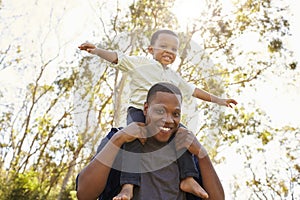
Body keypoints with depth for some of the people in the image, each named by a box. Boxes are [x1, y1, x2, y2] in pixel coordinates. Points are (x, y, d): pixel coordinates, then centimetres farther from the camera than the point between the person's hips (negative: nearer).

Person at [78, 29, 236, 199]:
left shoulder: (174, 76, 24)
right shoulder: (140, 63, 8)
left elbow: (192, 90, 31)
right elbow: (117, 57, -1)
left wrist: (217, 100, 33)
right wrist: (97, 50, -19)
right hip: (138, 110, -5)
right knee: (134, 137, -31)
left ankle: (188, 179, -13)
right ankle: (128, 185, -40)